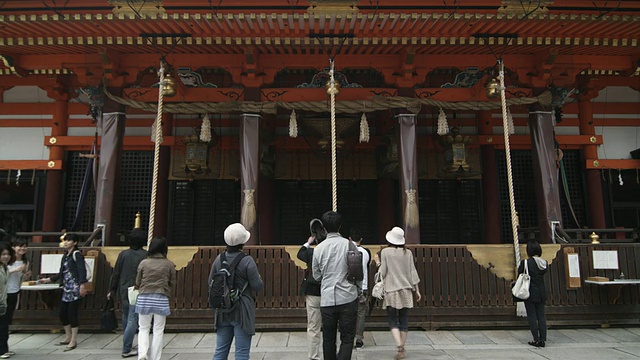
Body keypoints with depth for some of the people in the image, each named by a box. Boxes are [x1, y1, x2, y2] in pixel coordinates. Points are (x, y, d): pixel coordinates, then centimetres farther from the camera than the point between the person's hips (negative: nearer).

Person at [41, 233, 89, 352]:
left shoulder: (77, 254, -9)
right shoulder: (65, 255, 16)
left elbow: (82, 271, -19)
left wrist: (82, 285, -29)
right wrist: (49, 279, 26)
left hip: (75, 289, -9)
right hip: (66, 289, 9)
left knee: (72, 313, -4)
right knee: (63, 313, 13)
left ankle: (73, 341, 6)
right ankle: (68, 337, 29)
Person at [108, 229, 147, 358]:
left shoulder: (123, 254, 1)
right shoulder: (146, 255, -9)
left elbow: (116, 273, 4)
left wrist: (112, 290, 13)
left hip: (124, 291, 4)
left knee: (126, 318, 19)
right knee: (133, 320, 0)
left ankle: (127, 345, 32)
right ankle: (126, 349, -1)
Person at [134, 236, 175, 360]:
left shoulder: (143, 263, -1)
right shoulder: (169, 264, -3)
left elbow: (137, 282, 6)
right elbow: (172, 283, 3)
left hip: (144, 299, 1)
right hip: (162, 299, -1)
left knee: (143, 328, 14)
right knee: (158, 331, 9)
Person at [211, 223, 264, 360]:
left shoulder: (219, 259, -1)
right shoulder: (247, 261, -16)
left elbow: (211, 282, 8)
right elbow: (257, 286, -15)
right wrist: (258, 277, 6)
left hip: (223, 311, 5)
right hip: (242, 312, -5)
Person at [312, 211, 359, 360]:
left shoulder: (319, 248, 0)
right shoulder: (349, 245, -5)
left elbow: (316, 276, 9)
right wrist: (358, 289, 14)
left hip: (327, 299, 2)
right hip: (348, 297, -1)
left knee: (328, 339, 14)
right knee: (347, 338, 6)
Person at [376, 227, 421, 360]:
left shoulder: (385, 252, -5)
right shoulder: (408, 253, 2)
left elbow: (383, 272, -6)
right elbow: (412, 272, 5)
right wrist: (417, 290, 11)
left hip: (391, 290, -3)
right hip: (406, 290, 3)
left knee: (392, 320, 3)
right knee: (404, 320, 9)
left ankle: (399, 346, -16)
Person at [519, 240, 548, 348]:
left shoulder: (525, 263, -16)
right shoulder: (544, 263, -1)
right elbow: (543, 273, 10)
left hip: (530, 293, -5)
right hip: (541, 293, 5)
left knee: (532, 316, 4)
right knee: (541, 316, 11)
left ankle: (536, 340, 6)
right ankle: (543, 339, 12)